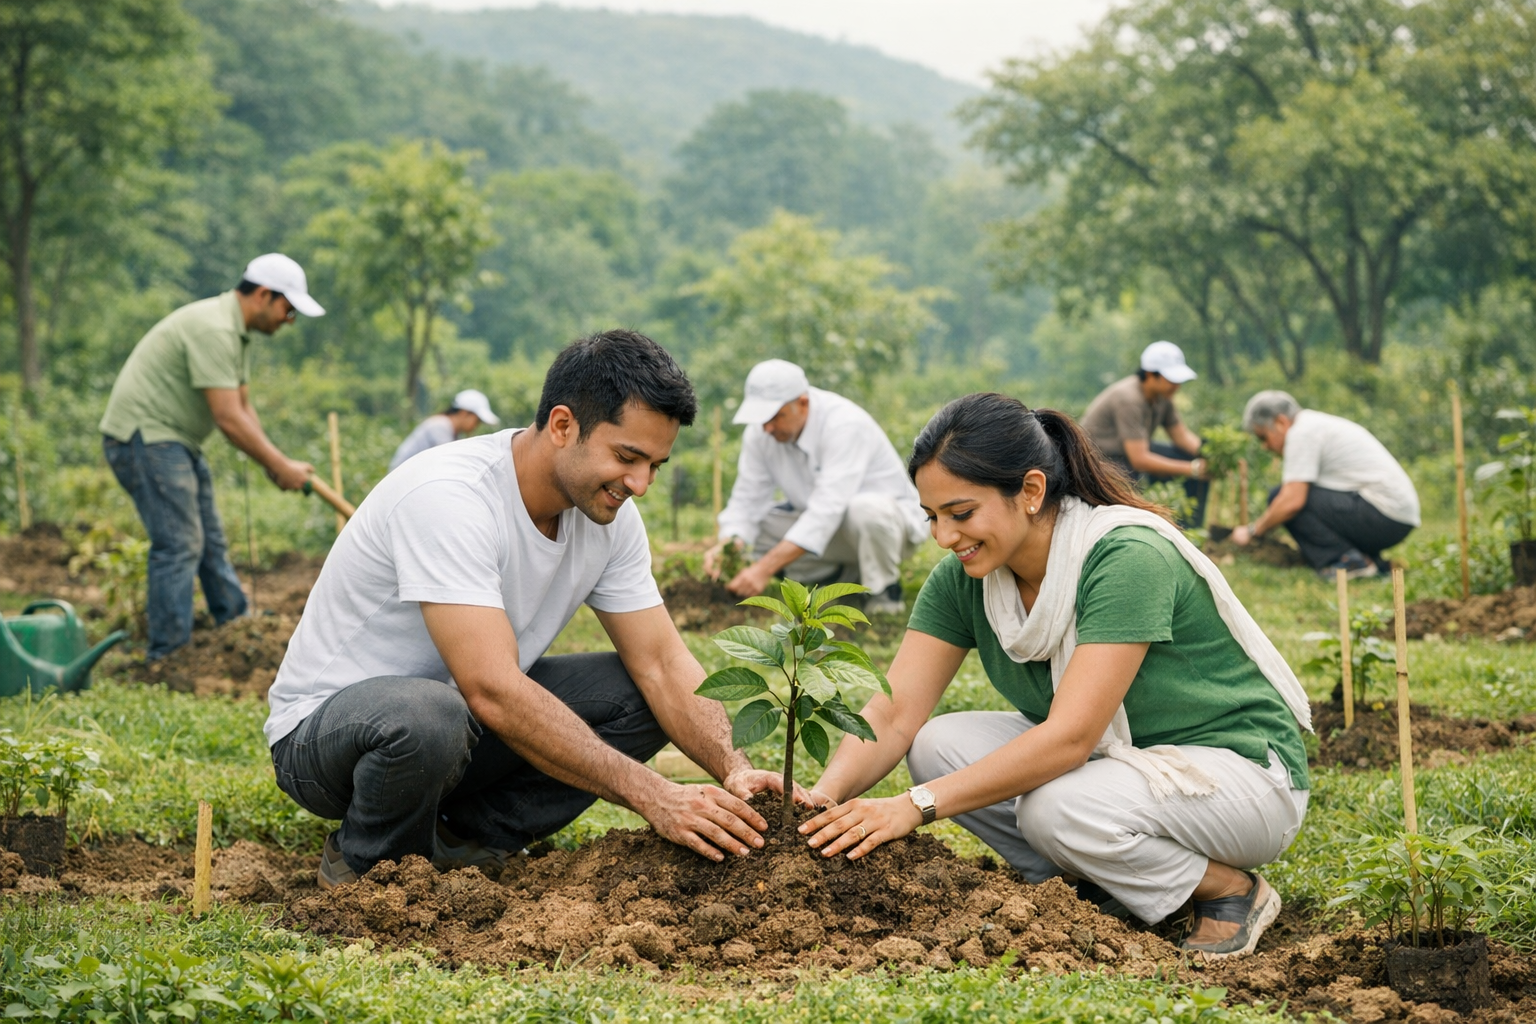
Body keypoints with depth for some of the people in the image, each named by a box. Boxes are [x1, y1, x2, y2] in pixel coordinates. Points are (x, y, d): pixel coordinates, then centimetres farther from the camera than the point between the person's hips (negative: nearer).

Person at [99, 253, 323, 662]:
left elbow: (243, 407, 16)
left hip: (175, 440, 11)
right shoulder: (213, 329, -22)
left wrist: (276, 464, 4)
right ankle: (166, 656, -8)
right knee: (179, 544, -12)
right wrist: (280, 466, -16)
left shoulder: (235, 332, 13)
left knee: (210, 541, 15)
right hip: (144, 435, -11)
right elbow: (228, 418, -24)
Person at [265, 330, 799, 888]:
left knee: (640, 696, -10)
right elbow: (495, 694, -37)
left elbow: (662, 663, -6)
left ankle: (461, 838, -3)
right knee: (426, 716, -40)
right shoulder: (447, 497, -31)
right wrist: (654, 796, -38)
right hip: (322, 730, -7)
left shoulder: (610, 516, -6)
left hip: (459, 716, 7)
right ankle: (364, 865, -8)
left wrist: (736, 770, -25)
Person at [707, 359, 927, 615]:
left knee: (865, 508, -41)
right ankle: (847, 573, 0)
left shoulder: (845, 424, -30)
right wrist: (728, 544, -32)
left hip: (892, 519, -6)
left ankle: (885, 587, -12)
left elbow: (827, 510, -37)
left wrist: (765, 568, -43)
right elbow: (747, 500, -8)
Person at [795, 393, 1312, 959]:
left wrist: (917, 805, -37)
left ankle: (1231, 891, -7)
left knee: (1059, 805, -34)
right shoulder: (963, 580, -7)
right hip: (1114, 759, 7)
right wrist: (824, 798, -31)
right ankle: (1106, 887, 1)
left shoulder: (1127, 558, -28)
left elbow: (1071, 737, -34)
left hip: (1239, 770, -7)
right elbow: (895, 714, -11)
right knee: (939, 746, -13)